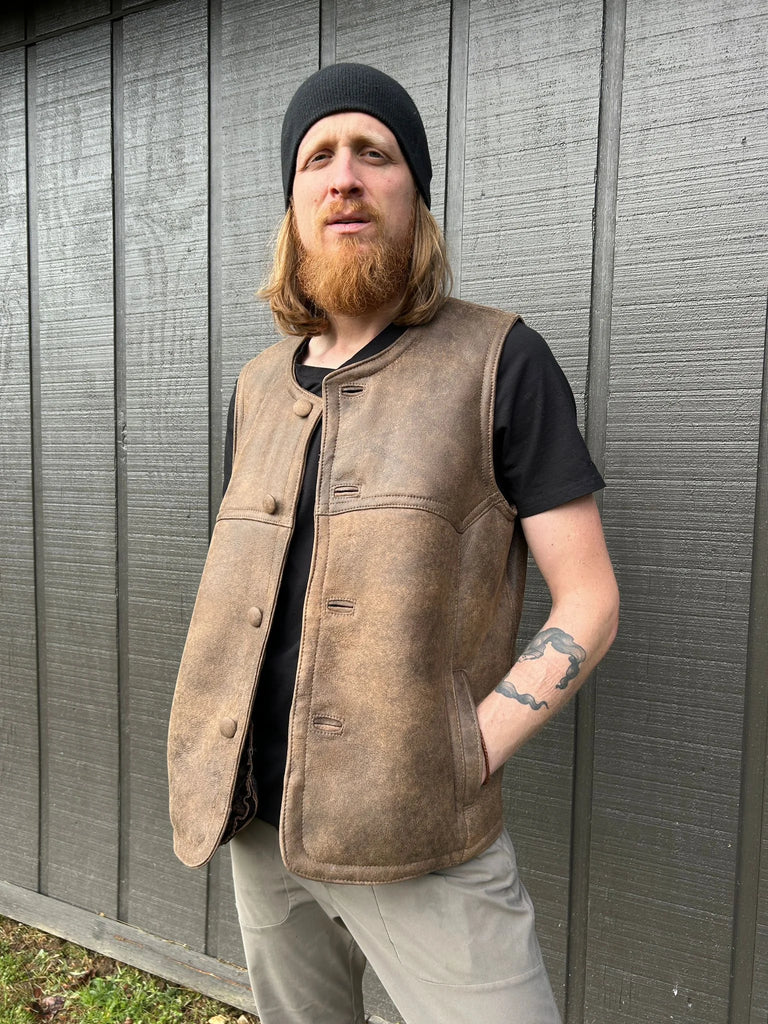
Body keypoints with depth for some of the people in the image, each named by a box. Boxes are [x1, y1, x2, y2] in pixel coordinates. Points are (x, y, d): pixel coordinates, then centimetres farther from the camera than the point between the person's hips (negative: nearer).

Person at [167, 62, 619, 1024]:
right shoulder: (259, 384, 8)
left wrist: (466, 757, -16)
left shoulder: (497, 359, -7)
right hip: (256, 817, 5)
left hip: (414, 836, -4)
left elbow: (587, 600, -8)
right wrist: (217, 763, 4)